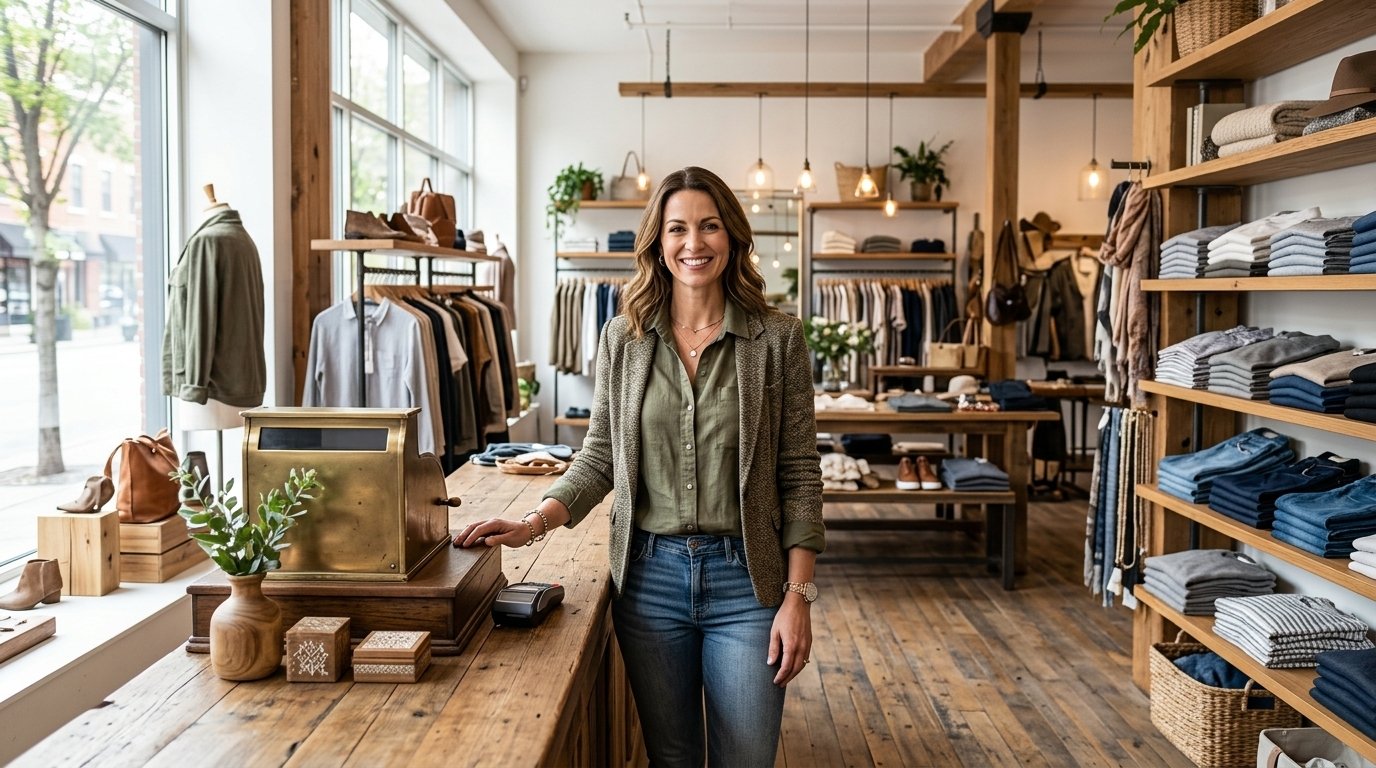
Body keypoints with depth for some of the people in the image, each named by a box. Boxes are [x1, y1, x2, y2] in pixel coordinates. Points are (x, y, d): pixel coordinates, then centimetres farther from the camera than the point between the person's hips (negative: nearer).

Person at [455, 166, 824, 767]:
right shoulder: (622, 338, 2)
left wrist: (799, 594, -8)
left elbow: (799, 474, -4)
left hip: (745, 579, -1)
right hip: (649, 575, 2)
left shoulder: (777, 339, -5)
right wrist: (535, 523, -9)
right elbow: (600, 455, 6)